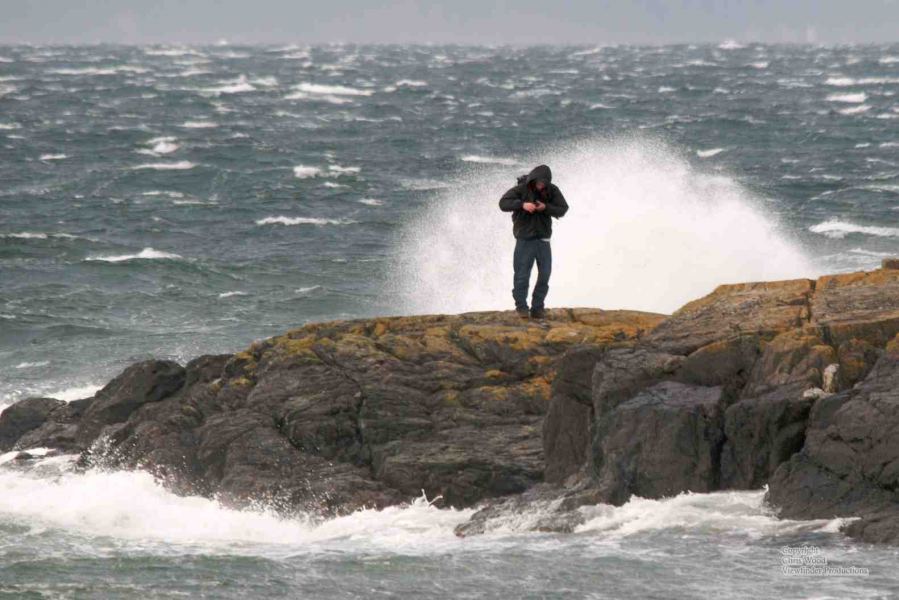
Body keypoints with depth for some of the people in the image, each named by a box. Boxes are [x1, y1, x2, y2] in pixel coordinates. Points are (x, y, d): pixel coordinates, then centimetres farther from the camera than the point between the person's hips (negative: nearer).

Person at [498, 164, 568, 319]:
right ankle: (521, 306, 11)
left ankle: (537, 308, 13)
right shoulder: (522, 189, -9)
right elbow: (503, 203, -13)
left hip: (543, 239, 3)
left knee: (545, 274, 3)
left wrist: (546, 208, -19)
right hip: (525, 239, -3)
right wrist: (522, 204, -28)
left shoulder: (552, 190, 0)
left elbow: (563, 209, -2)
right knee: (522, 275, -3)